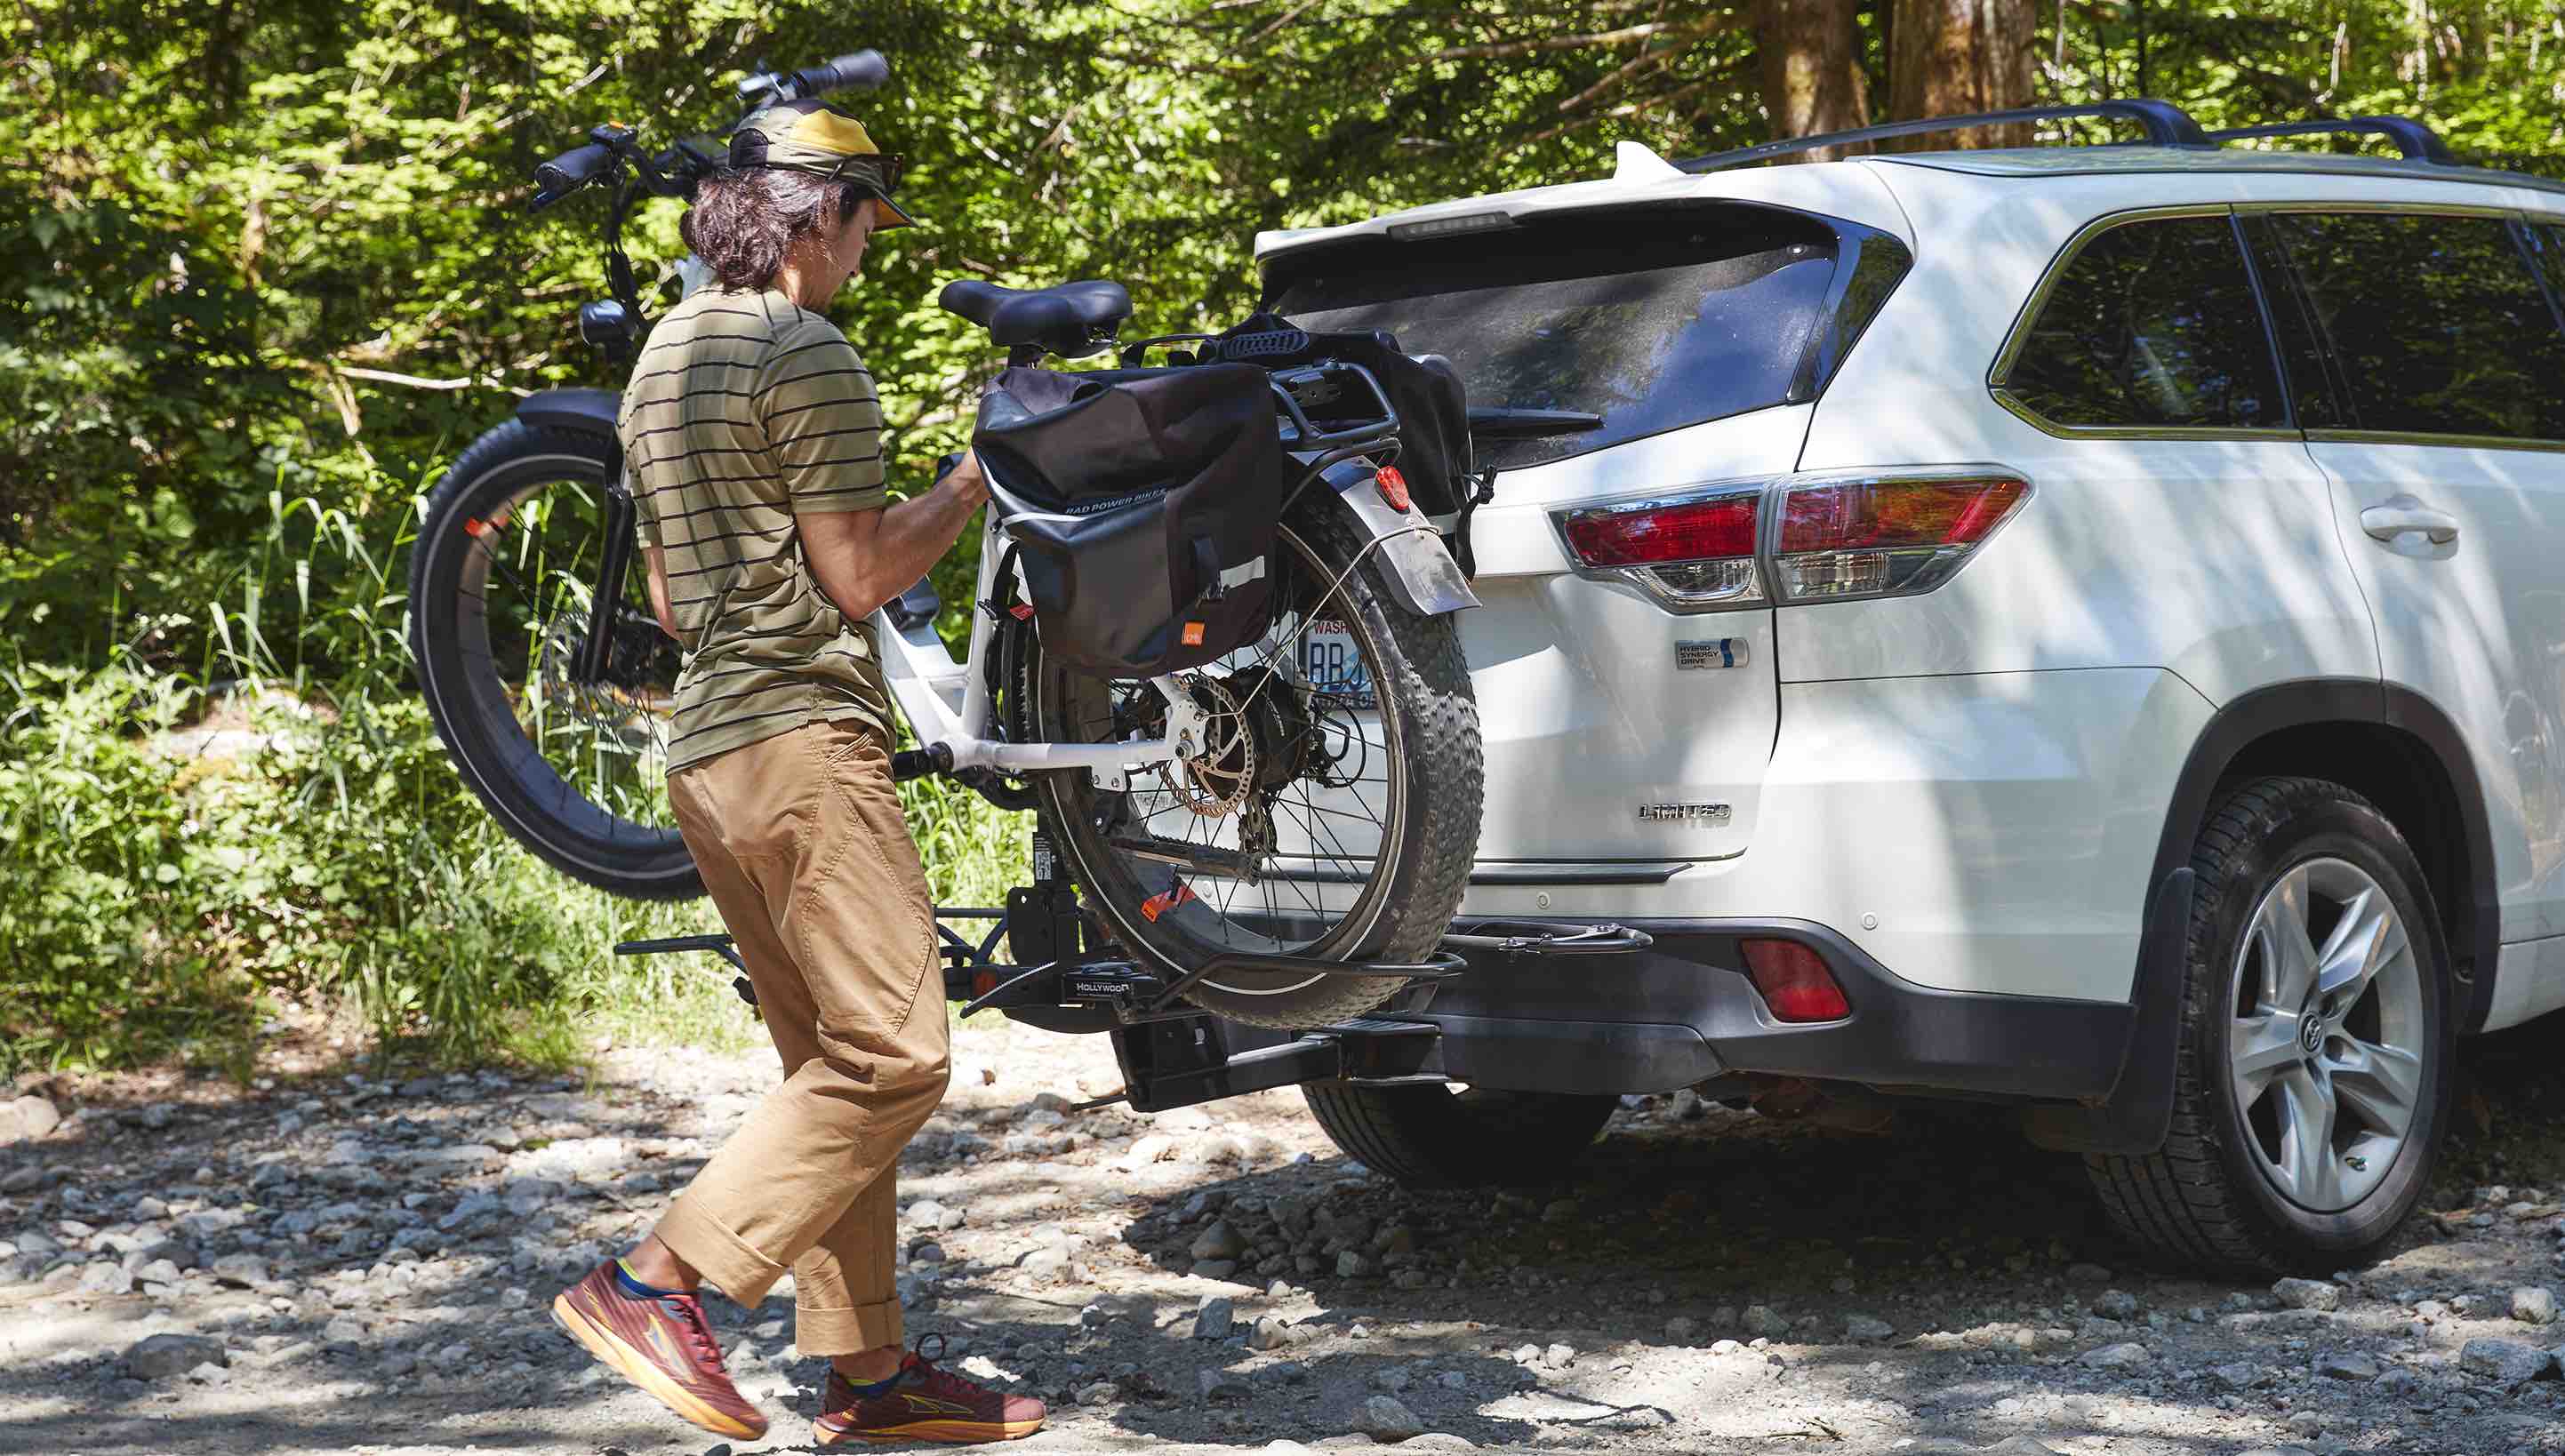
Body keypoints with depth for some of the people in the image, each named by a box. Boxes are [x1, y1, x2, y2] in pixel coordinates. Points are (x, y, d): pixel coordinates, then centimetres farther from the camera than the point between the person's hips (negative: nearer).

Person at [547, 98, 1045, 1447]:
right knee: (892, 1056, -11)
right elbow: (858, 575, -12)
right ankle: (654, 1282, -15)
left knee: (831, 1063, 12)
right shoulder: (806, 354, -11)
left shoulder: (663, 357, 19)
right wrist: (977, 477, -1)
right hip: (803, 737, -10)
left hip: (706, 740, 10)